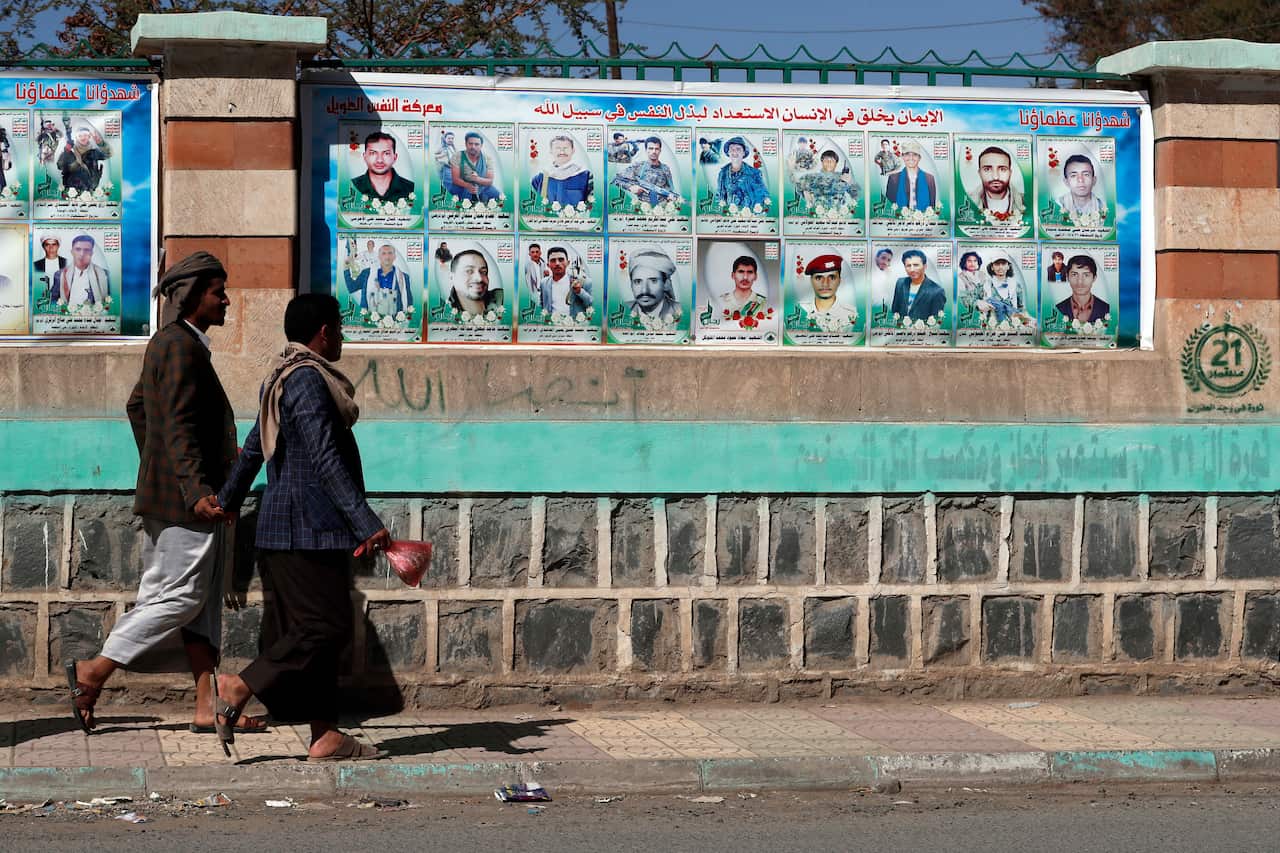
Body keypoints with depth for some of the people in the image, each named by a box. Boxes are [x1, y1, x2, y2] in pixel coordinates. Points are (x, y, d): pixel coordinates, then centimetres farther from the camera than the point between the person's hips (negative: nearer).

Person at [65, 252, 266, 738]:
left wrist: (156, 472, 30)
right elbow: (178, 426, -24)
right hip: (184, 498, -11)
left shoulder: (169, 343, 17)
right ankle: (94, 671, 1)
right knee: (181, 596, -5)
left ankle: (207, 706, 8)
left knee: (203, 600, 8)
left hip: (172, 494, 11)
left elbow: (137, 406, 27)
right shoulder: (181, 346, -15)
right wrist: (197, 491, -31)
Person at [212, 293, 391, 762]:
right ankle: (239, 688, -10)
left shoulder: (282, 378, 18)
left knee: (313, 627, 8)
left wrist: (227, 500, 41)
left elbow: (253, 448, 28)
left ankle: (325, 736, 8)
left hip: (287, 527, 11)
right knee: (326, 626, -10)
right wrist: (367, 523, -26)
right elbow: (326, 460, -23)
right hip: (308, 529, -11)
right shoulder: (307, 380, -14)